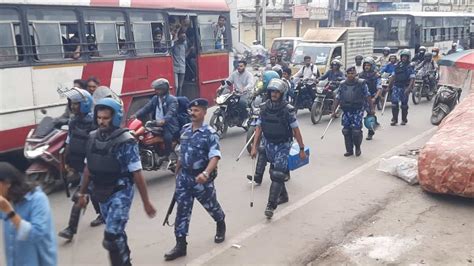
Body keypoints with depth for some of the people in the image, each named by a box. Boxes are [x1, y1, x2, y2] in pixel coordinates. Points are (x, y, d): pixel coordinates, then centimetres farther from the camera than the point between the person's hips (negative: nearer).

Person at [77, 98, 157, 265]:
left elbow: (137, 174, -15)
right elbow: (88, 168, 13)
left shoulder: (125, 141, -17)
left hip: (120, 193, -6)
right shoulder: (92, 138, 2)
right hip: (101, 194, 6)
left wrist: (146, 202, -12)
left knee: (111, 237, -12)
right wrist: (82, 193, 17)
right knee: (116, 234, 19)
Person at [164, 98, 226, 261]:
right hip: (184, 177, 4)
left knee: (211, 206, 17)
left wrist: (206, 173, -43)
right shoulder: (185, 129, 4)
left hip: (201, 179, -4)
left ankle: (221, 226, 47)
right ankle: (180, 245, 9)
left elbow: (215, 156, -26)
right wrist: (177, 172, 20)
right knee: (182, 210, 2)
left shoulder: (210, 133, -15)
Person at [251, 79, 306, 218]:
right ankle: (283, 196, 38)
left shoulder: (288, 109, -15)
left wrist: (302, 149, -7)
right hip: (269, 144, 5)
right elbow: (259, 128, 3)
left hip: (283, 145, -5)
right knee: (275, 171, 17)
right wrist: (254, 146, -2)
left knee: (277, 174, -11)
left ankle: (271, 205, -10)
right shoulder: (264, 107, -2)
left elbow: (296, 130, -10)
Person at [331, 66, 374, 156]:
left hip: (358, 111, -4)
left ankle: (358, 147, 17)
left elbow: (367, 97, 1)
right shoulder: (342, 85, 7)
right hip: (346, 111, 4)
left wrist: (371, 108, -1)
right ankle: (349, 150, 17)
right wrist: (333, 111, 3)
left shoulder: (361, 83, -2)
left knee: (356, 131, -8)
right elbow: (337, 98, 7)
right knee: (346, 131, 4)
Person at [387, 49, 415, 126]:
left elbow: (412, 79, -11)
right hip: (396, 86, 3)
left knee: (404, 104, 6)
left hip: (405, 88, -3)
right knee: (394, 103, -6)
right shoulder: (397, 66, 10)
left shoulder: (410, 67, -4)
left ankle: (404, 120, 17)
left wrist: (409, 88, -22)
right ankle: (394, 119, 1)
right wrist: (389, 86, 15)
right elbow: (393, 76, 17)